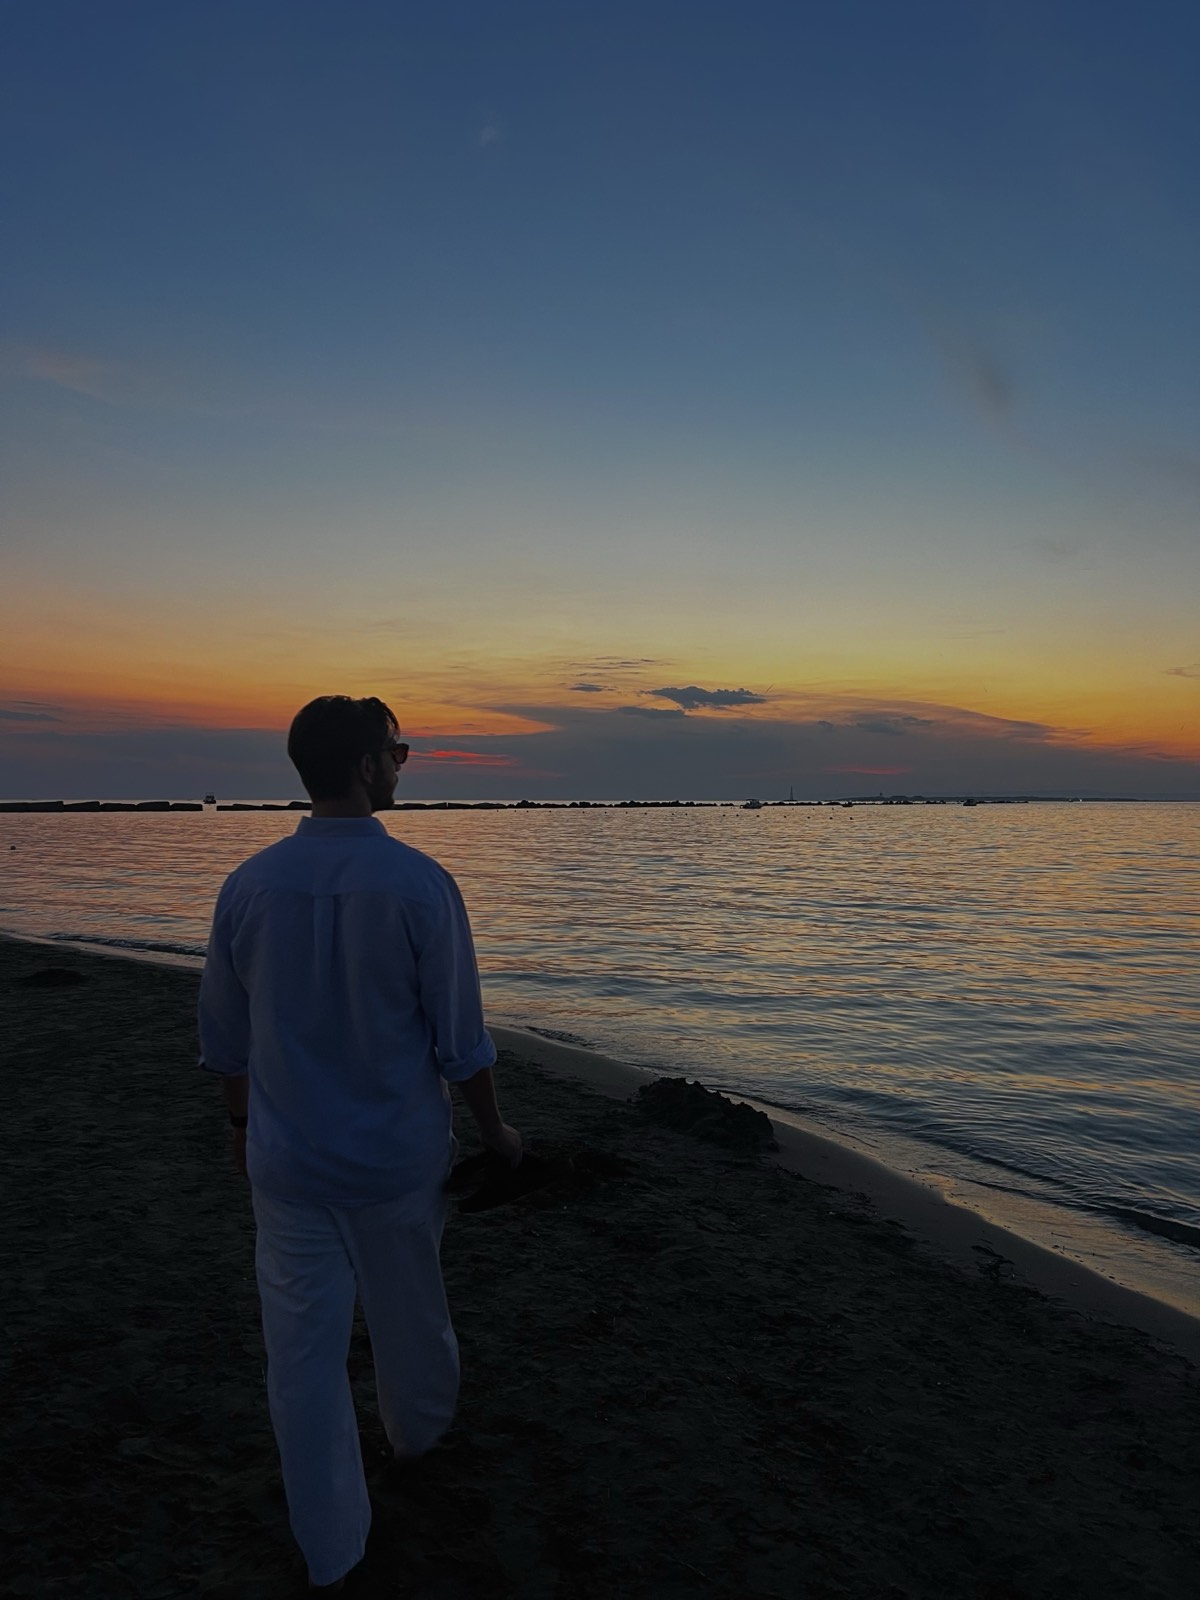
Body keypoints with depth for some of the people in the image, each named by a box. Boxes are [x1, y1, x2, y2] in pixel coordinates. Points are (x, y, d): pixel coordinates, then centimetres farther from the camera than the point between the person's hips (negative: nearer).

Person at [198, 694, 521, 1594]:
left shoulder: (250, 884, -8)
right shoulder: (420, 884, -19)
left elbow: (226, 1039, 3)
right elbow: (460, 1041, -13)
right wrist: (494, 1130, 4)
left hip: (286, 1159, 2)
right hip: (397, 1156, -2)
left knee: (303, 1349, 14)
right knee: (408, 1310, 24)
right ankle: (419, 1427, 52)